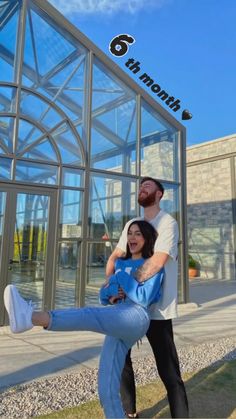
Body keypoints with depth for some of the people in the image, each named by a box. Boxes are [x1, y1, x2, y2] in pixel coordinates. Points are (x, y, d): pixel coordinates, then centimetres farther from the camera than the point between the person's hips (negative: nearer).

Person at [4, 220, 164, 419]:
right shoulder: (120, 262, 26)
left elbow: (143, 298, -6)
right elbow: (104, 294, 25)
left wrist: (121, 276, -2)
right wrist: (109, 296, 2)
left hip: (136, 318, -6)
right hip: (117, 324, 7)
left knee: (91, 315, -33)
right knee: (107, 389, -1)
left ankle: (32, 317, -50)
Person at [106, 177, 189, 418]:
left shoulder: (167, 223, -10)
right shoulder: (131, 224, 12)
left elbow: (158, 261, -24)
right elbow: (115, 256, 11)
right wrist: (109, 281, -7)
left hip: (156, 307, -7)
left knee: (168, 369, 1)